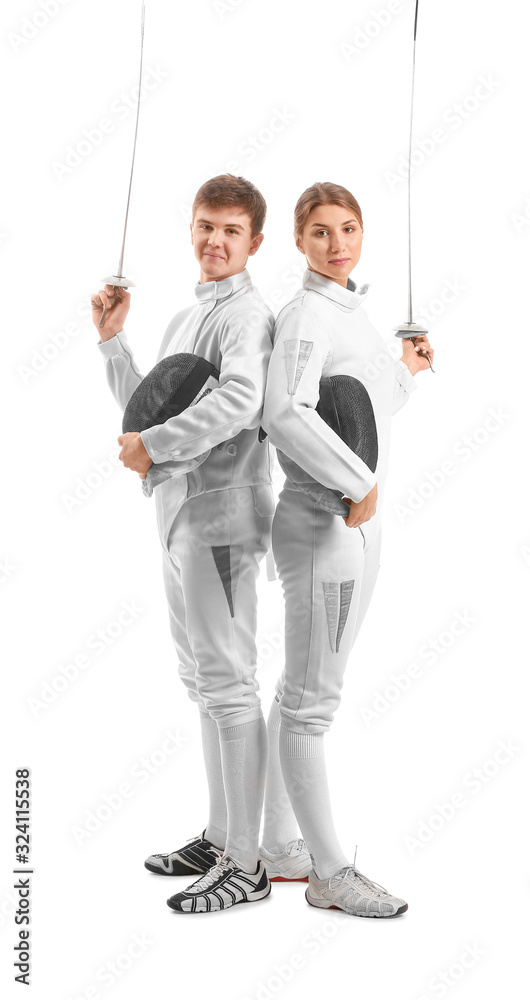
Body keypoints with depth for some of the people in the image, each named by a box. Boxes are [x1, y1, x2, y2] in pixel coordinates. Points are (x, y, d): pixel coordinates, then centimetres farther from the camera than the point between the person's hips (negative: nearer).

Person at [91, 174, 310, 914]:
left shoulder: (246, 314, -11)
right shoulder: (184, 318, 19)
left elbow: (239, 402, -30)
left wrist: (153, 445, -26)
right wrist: (112, 339, 14)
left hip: (220, 521, -10)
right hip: (182, 520, 10)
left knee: (228, 683, -6)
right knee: (204, 681, 16)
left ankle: (246, 864, 2)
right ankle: (221, 836, 28)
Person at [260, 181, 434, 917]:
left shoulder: (352, 311, 15)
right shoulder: (306, 316, -14)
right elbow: (285, 415, -31)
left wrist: (405, 372, 21)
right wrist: (361, 485, -27)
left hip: (358, 521, 9)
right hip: (322, 524, -9)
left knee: (314, 692, 15)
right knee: (313, 699, -2)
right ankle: (330, 874, 7)